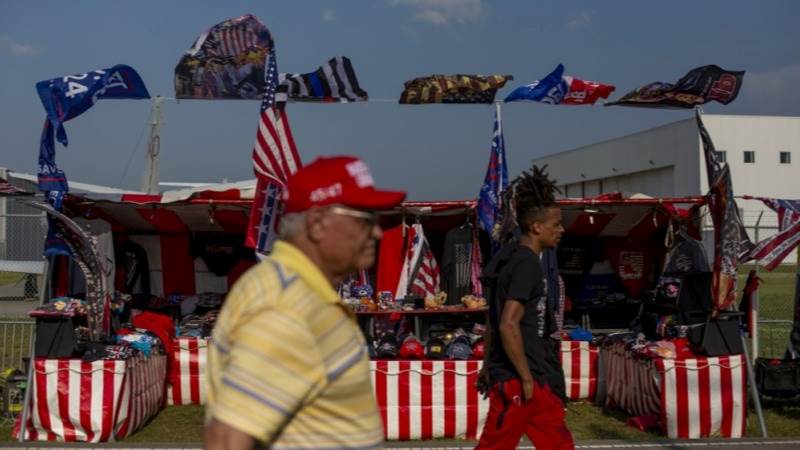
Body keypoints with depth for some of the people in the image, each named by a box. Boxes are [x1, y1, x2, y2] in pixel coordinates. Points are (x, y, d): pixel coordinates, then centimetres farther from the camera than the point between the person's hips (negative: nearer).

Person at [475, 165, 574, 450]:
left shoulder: (514, 257, 12)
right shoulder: (526, 263, -17)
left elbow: (494, 320, 17)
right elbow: (508, 325, -24)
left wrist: (488, 366, 21)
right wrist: (526, 378, -19)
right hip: (518, 378, -10)